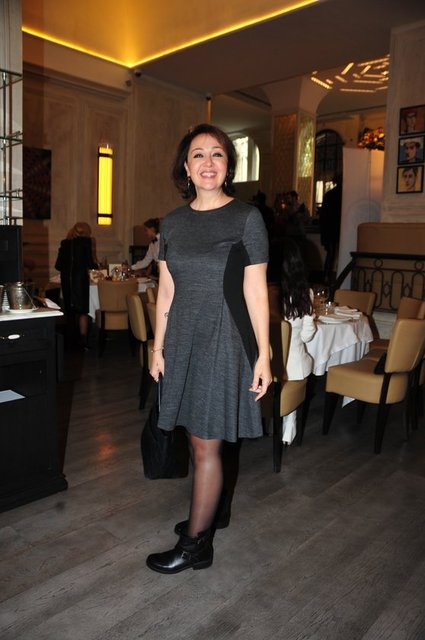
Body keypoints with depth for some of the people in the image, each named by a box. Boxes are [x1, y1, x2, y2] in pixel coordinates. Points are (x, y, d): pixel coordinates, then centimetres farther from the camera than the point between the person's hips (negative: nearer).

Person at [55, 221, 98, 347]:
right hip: (81, 279, -4)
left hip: (66, 280, 4)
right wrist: (96, 266, 12)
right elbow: (89, 263, -9)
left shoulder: (65, 243, 8)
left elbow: (58, 265, 6)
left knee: (71, 310, 14)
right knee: (83, 311, 2)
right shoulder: (86, 241, -3)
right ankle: (83, 340, -1)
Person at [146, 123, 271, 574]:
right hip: (183, 339, 5)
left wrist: (263, 355, -8)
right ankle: (211, 509, 38)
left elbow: (255, 290, -7)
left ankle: (195, 545, 18)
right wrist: (158, 347, 9)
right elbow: (166, 291, 9)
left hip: (224, 339, -5)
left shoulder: (246, 218, -6)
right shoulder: (172, 223, 7)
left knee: (206, 445, 2)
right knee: (197, 438, 15)